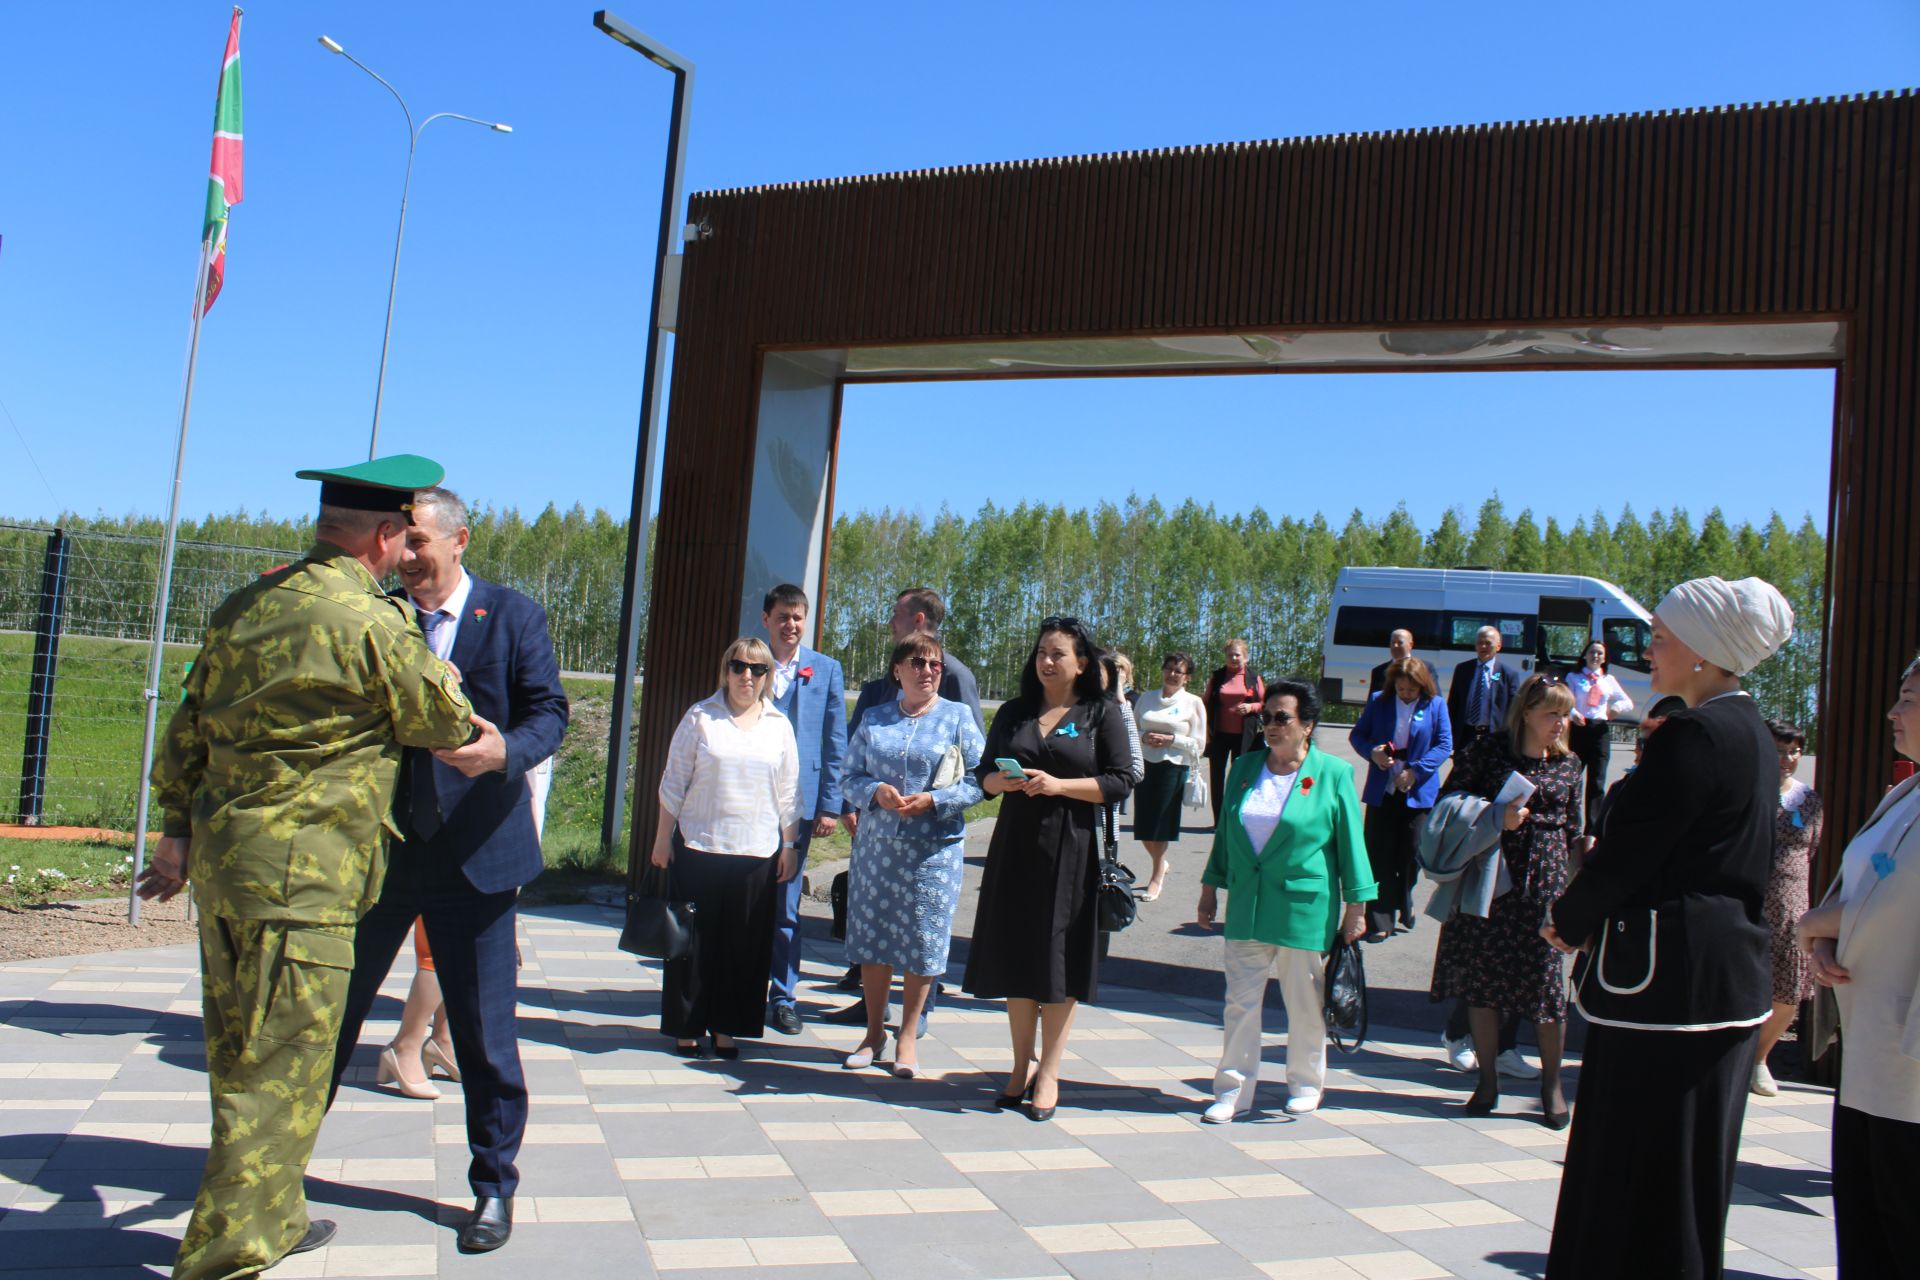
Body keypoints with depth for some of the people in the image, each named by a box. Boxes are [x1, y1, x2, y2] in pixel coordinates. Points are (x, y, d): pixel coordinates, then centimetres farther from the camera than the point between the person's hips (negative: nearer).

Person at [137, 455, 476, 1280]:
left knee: (244, 1060, 20)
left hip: (224, 857, 9)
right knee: (278, 1070, -2)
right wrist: (445, 676, 19)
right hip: (296, 877, -9)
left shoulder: (246, 605, 11)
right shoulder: (373, 623, -14)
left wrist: (179, 833, 25)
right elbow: (445, 723, -2)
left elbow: (187, 730, 17)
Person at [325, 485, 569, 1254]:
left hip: (473, 850, -2)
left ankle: (494, 1187, 21)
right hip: (376, 845, 3)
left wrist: (505, 750, -28)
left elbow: (549, 711, -7)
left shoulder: (513, 616, -1)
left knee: (485, 1031, 5)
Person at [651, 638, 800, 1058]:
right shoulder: (700, 717, 1)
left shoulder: (779, 725, 7)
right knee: (695, 940, 5)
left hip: (758, 852, 2)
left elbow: (788, 792, 10)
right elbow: (674, 781, 3)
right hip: (699, 848, -2)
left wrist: (790, 844, 7)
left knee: (745, 944, 5)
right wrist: (663, 836, 1)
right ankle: (686, 1028, 17)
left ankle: (725, 1027, 17)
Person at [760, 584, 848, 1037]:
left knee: (785, 906, 6)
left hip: (798, 802, 0)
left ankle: (783, 997, 16)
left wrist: (830, 805, -2)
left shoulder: (826, 669, 5)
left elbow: (835, 742, 4)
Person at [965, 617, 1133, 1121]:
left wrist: (1059, 785, -17)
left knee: (1058, 957, 0)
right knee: (1014, 954, 6)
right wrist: (1001, 781, -10)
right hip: (1016, 843, 4)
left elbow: (1118, 782, -5)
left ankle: (1048, 1072, 9)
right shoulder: (1014, 713, 12)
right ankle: (1022, 1064, 19)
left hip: (1071, 849, -3)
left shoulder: (1101, 714, 1)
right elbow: (985, 773, 13)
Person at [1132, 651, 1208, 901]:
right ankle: (1161, 866, 31)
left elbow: (1198, 744, -2)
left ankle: (1157, 877, 19)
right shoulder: (1147, 697, 10)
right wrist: (1144, 737, -6)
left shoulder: (1193, 703, 1)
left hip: (1173, 768, -3)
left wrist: (1171, 739, -14)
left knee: (1159, 827, 2)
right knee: (1144, 827, 4)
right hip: (1145, 766, 3)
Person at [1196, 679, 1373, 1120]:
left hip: (1306, 908, -3)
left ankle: (1305, 1085, 27)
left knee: (1305, 1004, 9)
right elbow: (1224, 833, 14)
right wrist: (1210, 889, 13)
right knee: (1240, 1001, 3)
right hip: (1246, 906, 3)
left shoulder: (1332, 774, -3)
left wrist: (1356, 906, -4)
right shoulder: (1245, 769, 7)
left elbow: (1351, 843, -2)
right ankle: (1234, 1090, 12)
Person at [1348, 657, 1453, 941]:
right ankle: (1379, 922, 7)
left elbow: (1444, 744, -4)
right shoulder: (1378, 703, 1)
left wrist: (1415, 771, -15)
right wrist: (1372, 752, -15)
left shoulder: (1435, 705, -2)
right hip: (1382, 791, 1)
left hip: (1418, 792, -1)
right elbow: (1357, 735, 7)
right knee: (1379, 858, 0)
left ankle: (1404, 905, 33)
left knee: (1410, 855, 8)